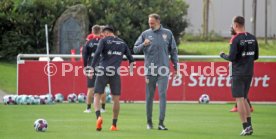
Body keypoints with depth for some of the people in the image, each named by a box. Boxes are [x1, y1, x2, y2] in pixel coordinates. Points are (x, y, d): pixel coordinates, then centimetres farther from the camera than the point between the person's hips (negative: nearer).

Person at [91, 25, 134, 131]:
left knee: (97, 95, 2)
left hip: (103, 72, -3)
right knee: (116, 98, 7)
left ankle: (98, 116, -23)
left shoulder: (104, 41, 4)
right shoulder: (122, 43, 17)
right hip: (115, 73, 3)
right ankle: (114, 125, 6)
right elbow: (131, 59, 15)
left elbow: (97, 54, -10)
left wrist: (92, 68, -12)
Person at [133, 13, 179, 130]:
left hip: (163, 69, -1)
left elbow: (173, 50, 12)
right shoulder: (145, 34, 6)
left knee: (162, 95, -8)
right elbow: (135, 49, 5)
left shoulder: (167, 33, 7)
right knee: (149, 96, 5)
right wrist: (143, 44, -15)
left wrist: (176, 66, 9)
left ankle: (161, 122, -10)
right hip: (150, 70, 1)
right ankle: (149, 122, 16)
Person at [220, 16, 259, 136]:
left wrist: (222, 55, 3)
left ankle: (246, 127, -9)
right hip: (249, 72, 6)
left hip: (238, 74, -6)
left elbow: (232, 57, -16)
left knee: (239, 99, -3)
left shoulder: (235, 39, -13)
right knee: (244, 99, 17)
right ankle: (249, 125, 10)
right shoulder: (252, 38, 6)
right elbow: (256, 56, 11)